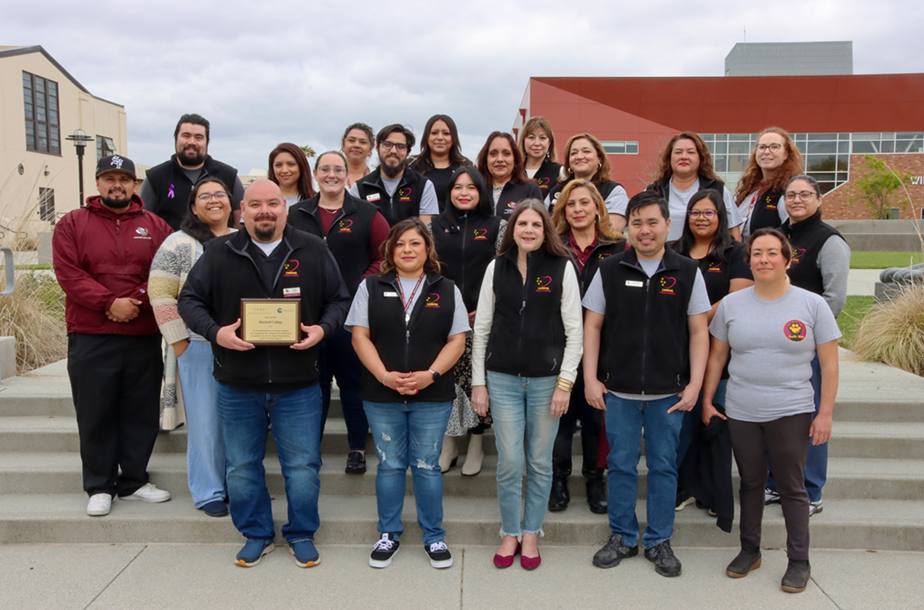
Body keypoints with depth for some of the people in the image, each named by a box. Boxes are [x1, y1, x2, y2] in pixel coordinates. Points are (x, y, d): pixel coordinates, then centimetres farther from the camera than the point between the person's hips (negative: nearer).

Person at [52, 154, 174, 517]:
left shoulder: (155, 226, 8)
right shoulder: (72, 224, 5)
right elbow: (68, 273, -6)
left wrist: (137, 302, -15)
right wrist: (110, 303, -16)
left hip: (144, 337, 2)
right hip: (90, 338, -1)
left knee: (142, 413, 8)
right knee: (95, 415, 5)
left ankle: (133, 481, 22)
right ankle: (99, 487, 18)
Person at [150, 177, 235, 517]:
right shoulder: (180, 244, -4)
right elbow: (160, 293, -8)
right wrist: (178, 342, -10)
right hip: (198, 348, -4)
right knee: (205, 421, 2)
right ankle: (208, 493, 16)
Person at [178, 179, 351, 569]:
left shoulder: (313, 251, 3)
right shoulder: (219, 253, 2)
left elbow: (339, 299, 7)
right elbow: (189, 300, 4)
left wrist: (323, 328, -12)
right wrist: (215, 332, -14)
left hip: (298, 386, -1)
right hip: (237, 386, 1)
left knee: (302, 466, 7)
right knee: (242, 468, 13)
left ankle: (302, 535, 28)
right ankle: (256, 536, 32)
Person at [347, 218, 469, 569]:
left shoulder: (446, 290, 7)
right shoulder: (371, 287, 6)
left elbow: (457, 340, 2)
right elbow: (360, 336, 0)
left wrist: (431, 375, -12)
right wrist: (384, 376, -12)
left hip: (433, 396, 0)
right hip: (381, 396, 1)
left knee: (427, 466, 6)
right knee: (390, 465, 9)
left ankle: (434, 537, 21)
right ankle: (389, 535, 25)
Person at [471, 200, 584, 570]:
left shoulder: (562, 268, -1)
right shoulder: (497, 268, 4)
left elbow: (574, 331, -2)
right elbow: (481, 328, 6)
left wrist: (565, 382, -7)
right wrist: (478, 382, 3)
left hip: (547, 381, -1)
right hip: (503, 380, 1)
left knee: (540, 463, 9)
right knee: (509, 463, 4)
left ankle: (531, 533, 27)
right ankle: (510, 533, 24)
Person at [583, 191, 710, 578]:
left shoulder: (687, 273, 1)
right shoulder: (610, 271, 2)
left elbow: (699, 331, 2)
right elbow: (592, 326, 4)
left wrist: (695, 384, -5)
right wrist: (590, 379, -2)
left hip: (669, 393, 0)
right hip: (618, 390, 0)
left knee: (663, 466, 9)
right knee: (621, 465, 9)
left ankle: (659, 541, 24)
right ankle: (622, 537, 25)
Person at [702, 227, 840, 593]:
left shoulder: (812, 304, -2)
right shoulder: (731, 304, 3)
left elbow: (829, 364, -1)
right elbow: (717, 356, 10)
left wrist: (826, 413, -5)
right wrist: (707, 399, 6)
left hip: (791, 412, -2)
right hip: (741, 412, 2)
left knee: (791, 487, 6)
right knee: (750, 482, 14)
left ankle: (799, 561, 20)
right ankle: (749, 550, 29)